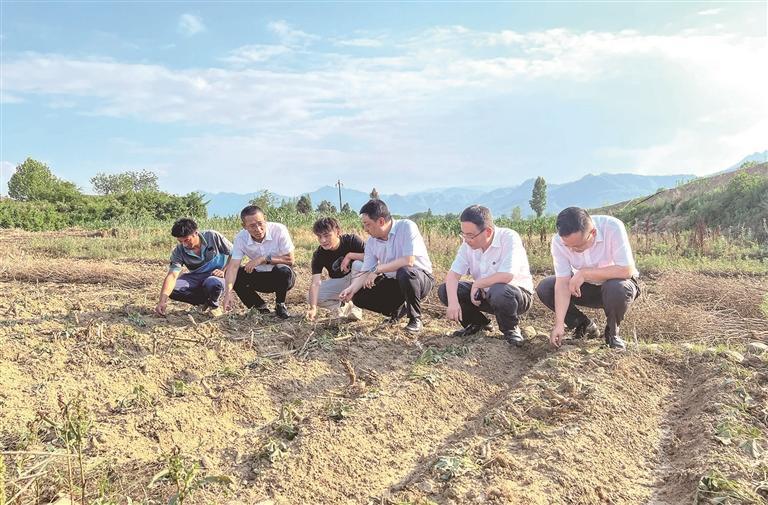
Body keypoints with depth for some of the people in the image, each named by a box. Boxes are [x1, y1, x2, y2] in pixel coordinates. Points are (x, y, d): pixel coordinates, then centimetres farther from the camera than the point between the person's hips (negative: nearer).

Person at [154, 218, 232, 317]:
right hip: (196, 278, 4)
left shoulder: (213, 237, -17)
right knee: (172, 289, -21)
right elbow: (172, 275, -22)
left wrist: (224, 271, -20)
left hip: (216, 276, -3)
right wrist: (162, 300, -36)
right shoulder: (178, 252, -12)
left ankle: (214, 305, -4)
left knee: (213, 283, -40)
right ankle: (204, 301, 0)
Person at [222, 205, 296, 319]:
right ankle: (260, 305, 2)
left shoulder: (279, 230, -22)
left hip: (280, 276, -3)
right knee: (231, 274, -18)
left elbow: (290, 260, -19)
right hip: (259, 277, 3)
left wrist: (264, 259, -28)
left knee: (284, 271, -36)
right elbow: (233, 266, -23)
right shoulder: (240, 238, -14)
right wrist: (228, 292, -38)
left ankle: (280, 305, -6)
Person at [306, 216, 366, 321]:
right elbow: (315, 283, -27)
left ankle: (357, 306, -21)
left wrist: (350, 255, -34)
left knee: (358, 264, -35)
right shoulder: (318, 255, -18)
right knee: (311, 297, -20)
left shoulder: (351, 240, -22)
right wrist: (313, 308, -42)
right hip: (337, 283, 2)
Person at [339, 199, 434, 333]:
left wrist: (377, 269, -25)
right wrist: (352, 289, -21)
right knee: (359, 297, -9)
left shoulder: (406, 227, -20)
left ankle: (415, 319, -15)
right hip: (393, 283, 6)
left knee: (404, 272, -40)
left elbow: (408, 261, -30)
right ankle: (399, 309, 14)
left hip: (420, 277, -6)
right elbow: (366, 272, -3)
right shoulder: (371, 242, -2)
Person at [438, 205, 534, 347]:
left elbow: (507, 276, -36)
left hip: (518, 293, -5)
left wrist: (477, 284, -21)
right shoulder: (468, 244, -8)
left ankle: (511, 329, -7)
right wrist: (453, 302, -29)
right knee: (445, 290, -11)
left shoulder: (509, 238, -25)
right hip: (485, 293, 6)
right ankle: (478, 323, 12)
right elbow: (453, 274, -11)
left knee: (498, 292, -40)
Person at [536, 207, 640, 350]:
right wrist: (559, 324, -29)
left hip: (616, 282, -3)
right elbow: (563, 282, -23)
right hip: (586, 286, 3)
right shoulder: (559, 241, -22)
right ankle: (585, 327, 5)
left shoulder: (613, 227, -31)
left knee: (617, 290, -37)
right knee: (544, 289, -16)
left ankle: (612, 333, -5)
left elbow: (626, 270, -33)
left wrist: (585, 273, -32)